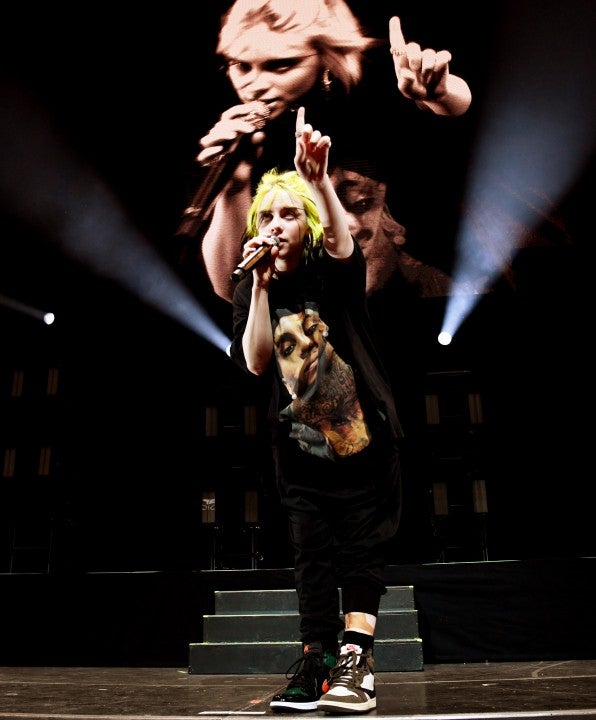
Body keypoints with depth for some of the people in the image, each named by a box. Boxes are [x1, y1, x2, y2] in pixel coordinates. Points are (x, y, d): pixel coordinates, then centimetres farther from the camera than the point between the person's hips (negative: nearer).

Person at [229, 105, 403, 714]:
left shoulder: (333, 273, -6)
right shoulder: (250, 292, 2)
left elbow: (343, 240, -31)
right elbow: (256, 361, -12)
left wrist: (318, 178, -48)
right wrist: (260, 284, -19)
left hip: (362, 432, -2)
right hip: (299, 441, 3)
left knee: (363, 547, -3)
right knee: (311, 553, 6)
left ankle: (355, 662, 2)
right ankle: (317, 665, 13)